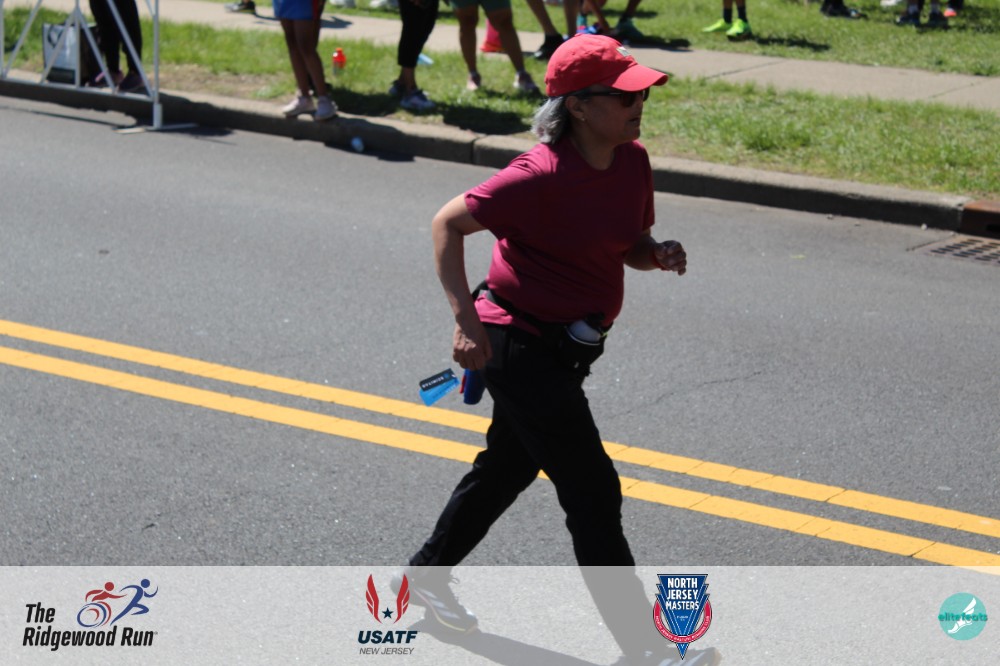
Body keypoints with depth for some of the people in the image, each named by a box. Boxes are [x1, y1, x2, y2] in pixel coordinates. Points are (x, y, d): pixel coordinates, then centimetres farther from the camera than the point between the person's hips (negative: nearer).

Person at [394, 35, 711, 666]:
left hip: (568, 346, 9)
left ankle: (425, 576, 45)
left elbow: (631, 245, 13)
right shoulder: (543, 175, -24)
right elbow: (449, 222, -17)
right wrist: (466, 318, -23)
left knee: (508, 468, 24)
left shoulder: (633, 161, -1)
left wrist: (658, 254, -10)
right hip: (523, 346, -9)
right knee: (594, 492, -5)